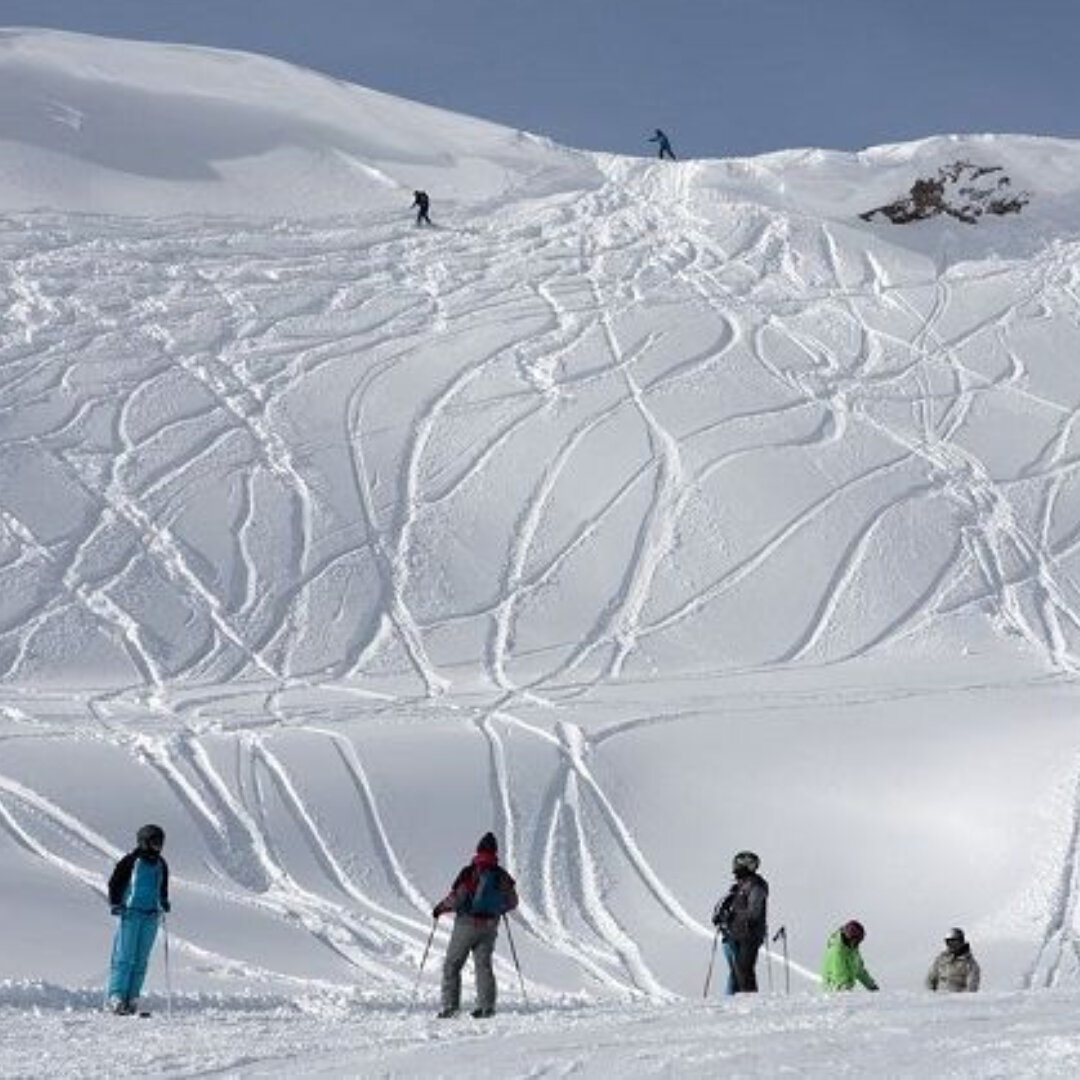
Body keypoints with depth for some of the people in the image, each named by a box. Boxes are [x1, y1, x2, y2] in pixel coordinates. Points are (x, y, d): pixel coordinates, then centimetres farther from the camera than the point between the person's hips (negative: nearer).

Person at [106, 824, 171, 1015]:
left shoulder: (161, 865, 15)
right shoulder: (131, 861, -4)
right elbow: (115, 882, -2)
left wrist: (164, 902, 15)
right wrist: (115, 903, -11)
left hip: (151, 915, 6)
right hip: (130, 912, -6)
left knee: (141, 959, 4)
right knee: (124, 955, -10)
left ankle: (132, 997, 7)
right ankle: (116, 996, -11)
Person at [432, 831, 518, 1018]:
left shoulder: (470, 872, -14)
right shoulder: (502, 876, 1)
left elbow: (455, 899, -18)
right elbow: (512, 902, 10)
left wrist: (440, 908, 0)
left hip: (467, 924, -4)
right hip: (490, 926, 4)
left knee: (452, 965, 6)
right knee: (483, 964, 11)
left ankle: (450, 1006, 1)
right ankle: (486, 1006, 2)